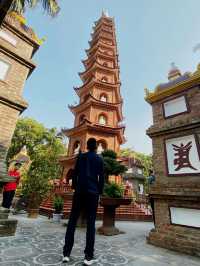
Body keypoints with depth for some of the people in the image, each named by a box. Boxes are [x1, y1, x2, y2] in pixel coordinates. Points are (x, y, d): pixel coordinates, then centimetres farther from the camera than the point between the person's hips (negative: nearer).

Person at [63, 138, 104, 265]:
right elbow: (101, 178, 2)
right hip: (93, 192, -1)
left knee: (72, 221, 9)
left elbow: (75, 173, 8)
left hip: (79, 191, 2)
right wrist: (100, 192, 11)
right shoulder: (99, 159, 4)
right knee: (91, 223, 4)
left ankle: (66, 253, 13)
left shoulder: (80, 157, 8)